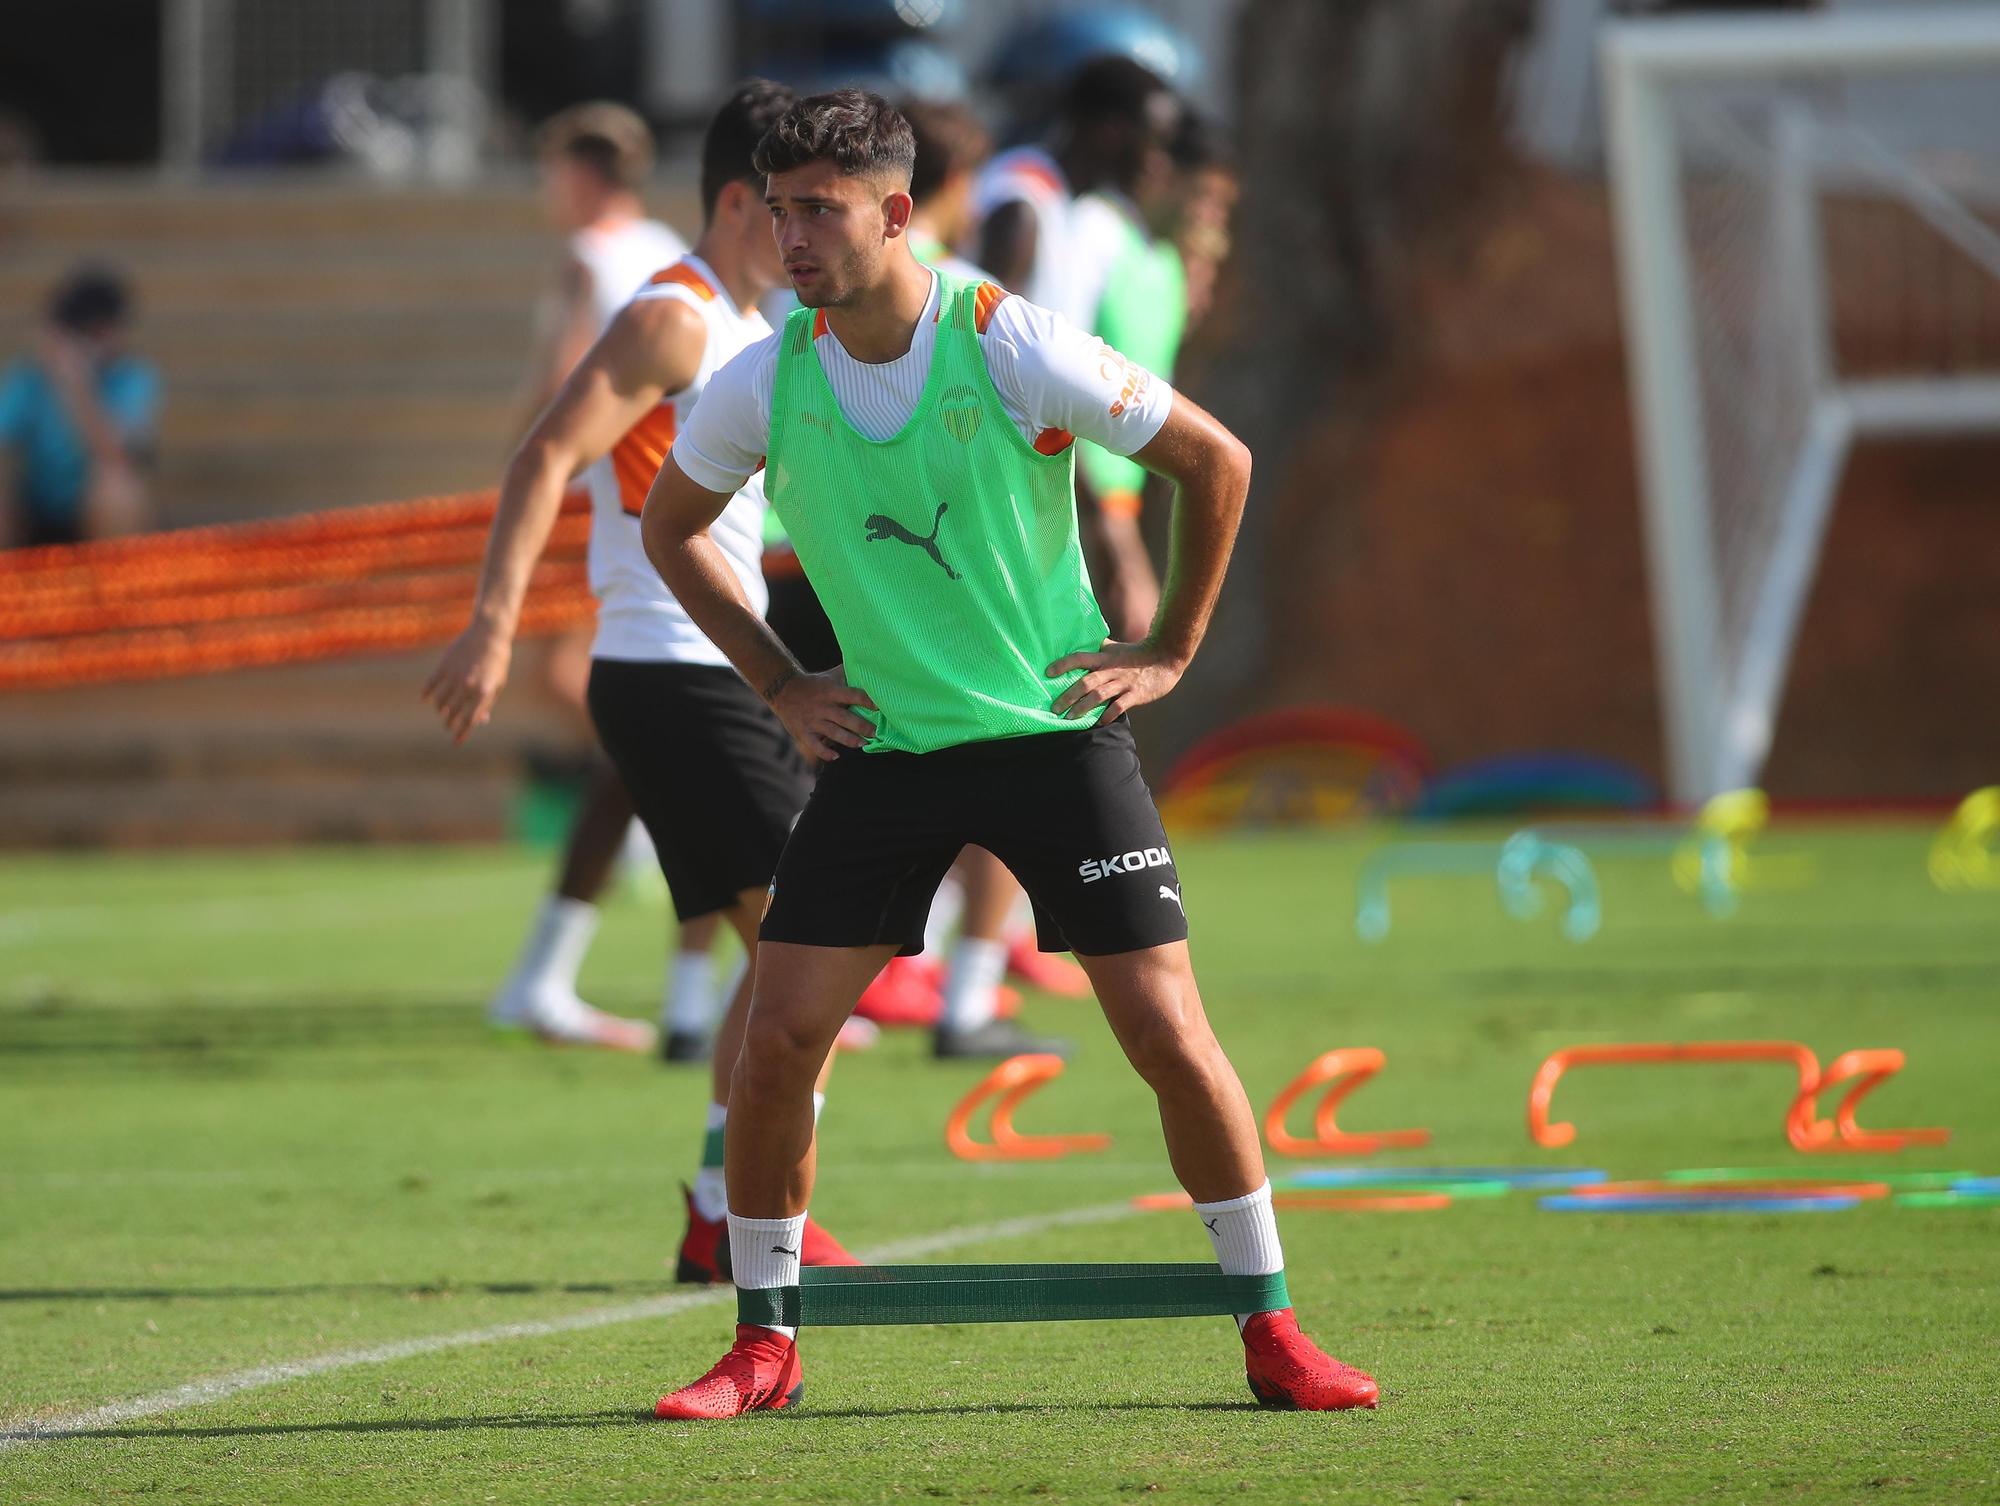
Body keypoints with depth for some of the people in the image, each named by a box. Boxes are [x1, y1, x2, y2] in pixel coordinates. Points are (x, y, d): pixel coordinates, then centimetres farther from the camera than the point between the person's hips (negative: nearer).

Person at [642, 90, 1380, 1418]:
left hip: (1055, 727, -2)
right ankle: (765, 1347, 8)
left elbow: (1217, 461, -2)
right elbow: (671, 527, 15)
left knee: (1166, 1027, -7)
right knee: (779, 1039, -7)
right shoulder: (764, 387, -5)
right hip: (881, 748, 3)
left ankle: (1269, 1328, 7)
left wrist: (1172, 652, 0)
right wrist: (779, 683, 8)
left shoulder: (1016, 350, -15)